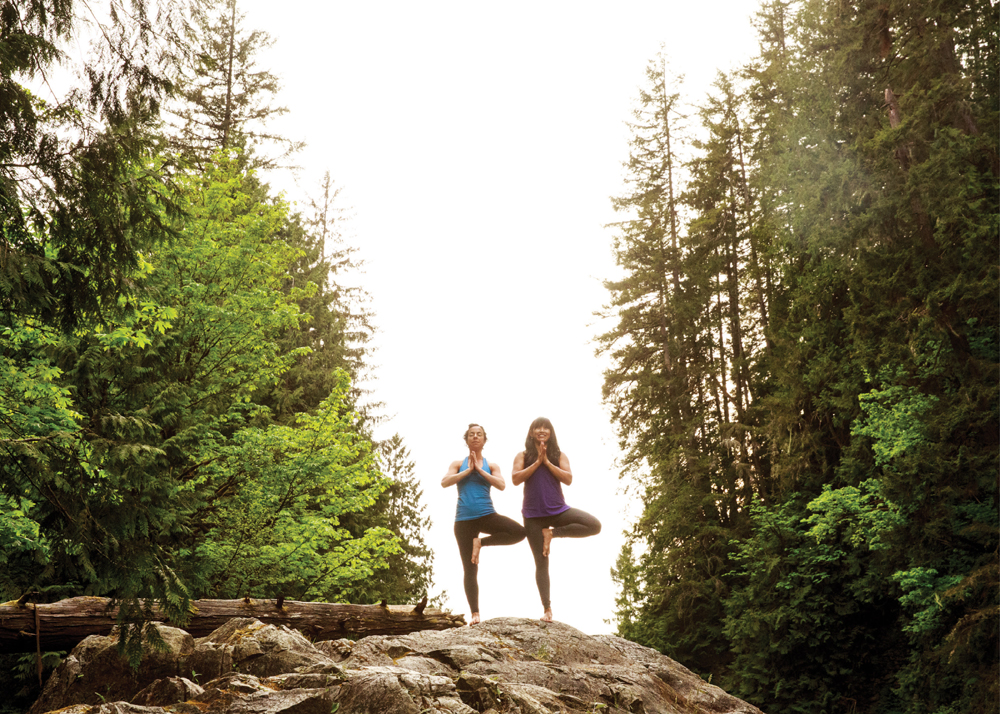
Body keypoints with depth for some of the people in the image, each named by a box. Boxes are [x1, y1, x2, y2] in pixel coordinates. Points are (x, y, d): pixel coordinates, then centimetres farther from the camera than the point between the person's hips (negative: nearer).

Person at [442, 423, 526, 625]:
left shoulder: (491, 466, 10)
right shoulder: (458, 464, 10)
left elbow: (501, 485, -7)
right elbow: (444, 482, -6)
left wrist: (480, 470, -8)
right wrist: (468, 470, -8)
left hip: (487, 515, 1)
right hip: (464, 519, -1)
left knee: (519, 532, -25)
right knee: (470, 570, -1)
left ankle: (481, 543, -6)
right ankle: (475, 613, 8)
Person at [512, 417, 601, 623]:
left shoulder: (559, 456, 8)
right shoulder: (523, 456, 7)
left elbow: (568, 479, -6)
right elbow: (515, 479, -8)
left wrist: (547, 461, -9)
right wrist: (537, 461, -9)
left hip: (558, 510, 1)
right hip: (534, 515, -1)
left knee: (595, 525, -21)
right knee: (541, 563, 1)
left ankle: (552, 533, -8)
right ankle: (547, 608, 8)